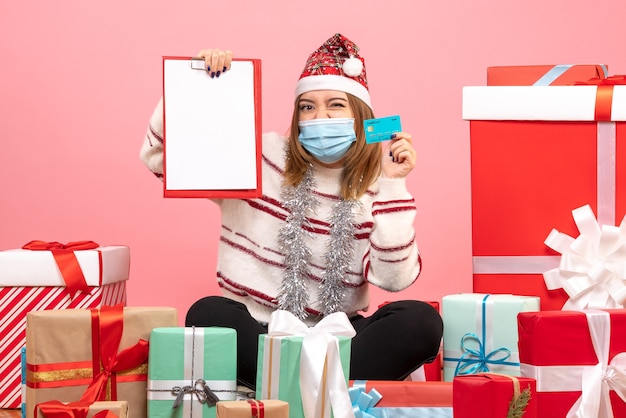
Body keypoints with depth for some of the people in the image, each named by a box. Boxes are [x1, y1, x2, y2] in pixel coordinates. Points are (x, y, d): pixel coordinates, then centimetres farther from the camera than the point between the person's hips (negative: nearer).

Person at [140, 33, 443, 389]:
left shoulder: (375, 186, 3)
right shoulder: (260, 156, 4)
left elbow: (395, 278, -10)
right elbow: (159, 155, 4)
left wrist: (392, 185, -13)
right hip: (254, 333, 0)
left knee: (421, 321, -26)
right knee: (209, 314, -32)